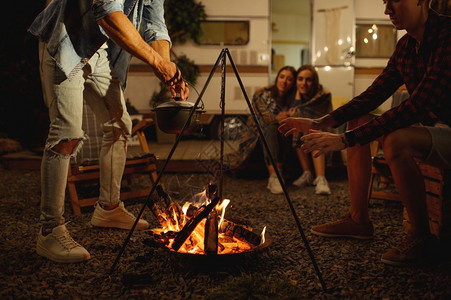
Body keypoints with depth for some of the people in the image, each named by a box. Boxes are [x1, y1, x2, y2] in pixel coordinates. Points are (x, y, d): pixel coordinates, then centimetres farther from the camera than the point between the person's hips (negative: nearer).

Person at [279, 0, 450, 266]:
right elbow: (373, 95, 9)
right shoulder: (406, 45, 7)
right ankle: (359, 219, 9)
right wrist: (321, 122, -4)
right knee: (357, 121, 7)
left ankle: (421, 237, -14)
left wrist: (347, 139, -31)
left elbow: (418, 106, -31)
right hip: (428, 127, 9)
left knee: (396, 141, -34)